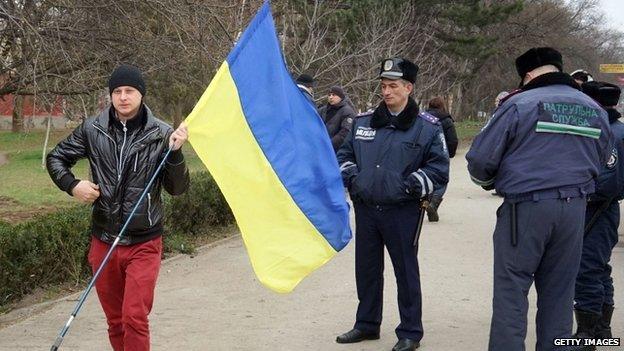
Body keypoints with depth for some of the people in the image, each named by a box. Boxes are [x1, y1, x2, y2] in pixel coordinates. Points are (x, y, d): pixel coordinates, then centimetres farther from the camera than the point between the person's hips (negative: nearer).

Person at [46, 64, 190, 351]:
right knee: (115, 321, 14)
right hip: (104, 241, 3)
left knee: (134, 318, -10)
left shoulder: (161, 134, -7)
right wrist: (72, 185, -4)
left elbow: (177, 189, -5)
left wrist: (175, 152, -20)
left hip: (144, 244, -3)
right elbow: (56, 158, 13)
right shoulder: (93, 130, -1)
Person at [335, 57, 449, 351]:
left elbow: (439, 168, -5)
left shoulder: (427, 126, -4)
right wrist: (351, 178, 0)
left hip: (402, 211, -4)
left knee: (406, 271, 4)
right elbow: (345, 154, 18)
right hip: (365, 208, 5)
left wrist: (410, 186, -16)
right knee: (366, 268, 15)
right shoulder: (363, 122, 8)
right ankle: (367, 324, 31)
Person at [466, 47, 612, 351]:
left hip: (527, 208, -5)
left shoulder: (519, 104, -7)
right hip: (575, 209, 5)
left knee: (511, 289, 2)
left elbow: (480, 159, -7)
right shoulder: (595, 110, 11)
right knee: (559, 291, 13)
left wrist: (489, 182, 13)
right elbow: (601, 162, 22)